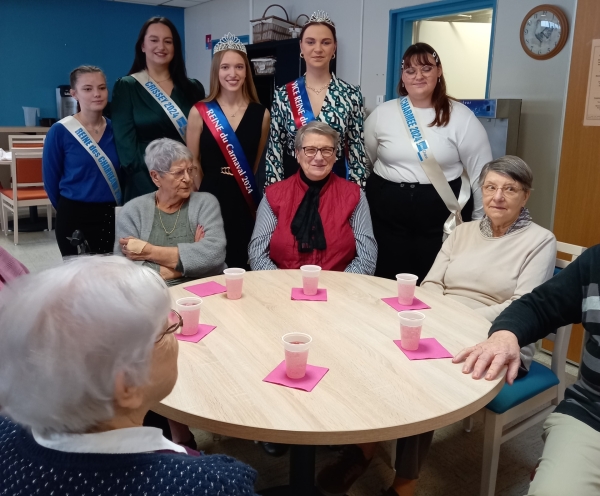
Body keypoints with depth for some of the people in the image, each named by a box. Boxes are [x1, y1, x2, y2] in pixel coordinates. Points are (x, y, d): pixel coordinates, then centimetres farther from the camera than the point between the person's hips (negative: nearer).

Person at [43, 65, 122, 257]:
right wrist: (69, 208, 7)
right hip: (76, 218, -3)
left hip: (112, 216, 4)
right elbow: (51, 179, -2)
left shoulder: (114, 128, 2)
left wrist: (111, 206, 8)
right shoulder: (60, 131, -10)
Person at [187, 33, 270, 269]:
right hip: (211, 200, -1)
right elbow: (192, 161, 4)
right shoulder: (200, 112, -2)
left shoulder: (261, 114, 3)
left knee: (245, 264, 7)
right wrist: (206, 194, 5)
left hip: (246, 202, 2)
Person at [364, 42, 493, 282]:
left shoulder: (461, 116, -3)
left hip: (441, 216, -1)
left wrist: (482, 220, 3)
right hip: (387, 214, 2)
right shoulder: (382, 113, 4)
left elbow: (481, 173, 1)